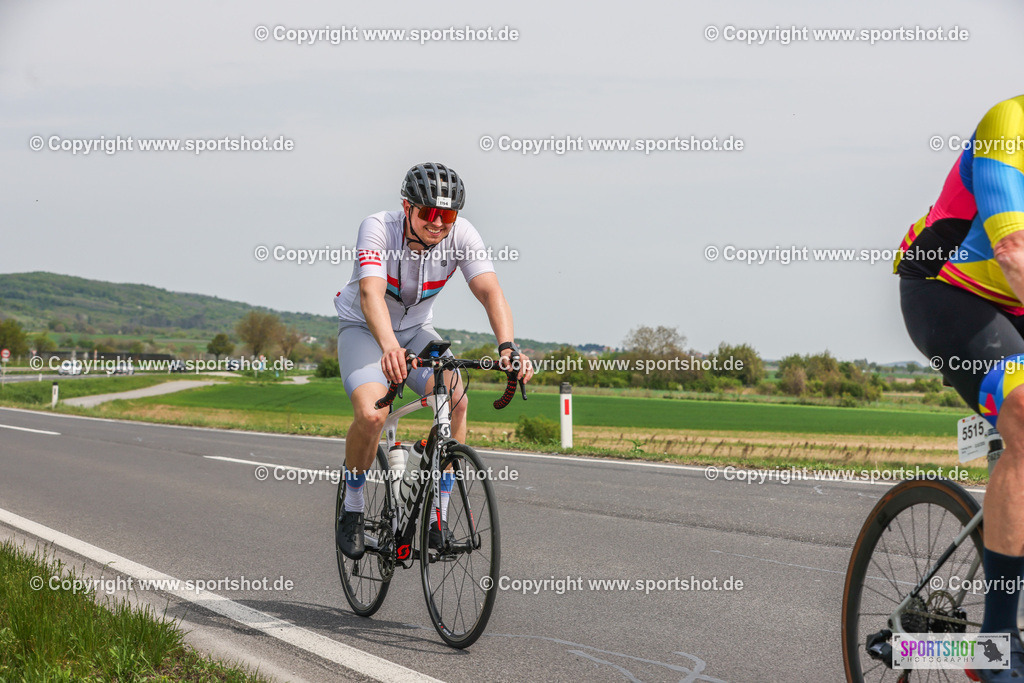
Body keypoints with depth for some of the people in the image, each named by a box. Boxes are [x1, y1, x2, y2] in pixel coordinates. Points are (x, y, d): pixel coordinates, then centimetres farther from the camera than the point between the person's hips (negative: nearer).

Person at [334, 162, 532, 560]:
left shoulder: (461, 235, -21)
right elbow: (371, 293, -44)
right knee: (371, 413, -29)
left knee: (456, 401, -24)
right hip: (363, 328, -3)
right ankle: (352, 509, -2)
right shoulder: (378, 228, -29)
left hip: (416, 330, 3)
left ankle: (438, 519, -11)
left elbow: (490, 291, -33)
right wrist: (390, 347, -63)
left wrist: (508, 347, -52)